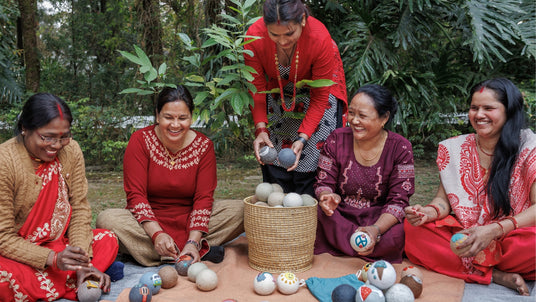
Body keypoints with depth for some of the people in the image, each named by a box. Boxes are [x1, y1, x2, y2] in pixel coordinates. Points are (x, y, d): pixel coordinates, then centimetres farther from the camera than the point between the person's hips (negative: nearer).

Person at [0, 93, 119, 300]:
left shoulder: (71, 151, -7)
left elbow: (79, 209, -6)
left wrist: (82, 262, -18)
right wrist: (52, 259, -30)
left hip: (56, 244, 6)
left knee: (108, 240, -16)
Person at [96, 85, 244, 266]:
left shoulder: (203, 146, -5)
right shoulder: (141, 140, -9)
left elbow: (203, 197, -10)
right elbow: (135, 195, -14)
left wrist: (193, 241, -24)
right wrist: (157, 234, -29)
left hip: (188, 221, 1)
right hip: (148, 222, 0)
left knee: (239, 211, -19)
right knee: (106, 219, -31)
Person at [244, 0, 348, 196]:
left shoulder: (320, 38, -35)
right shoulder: (254, 37, -31)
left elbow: (320, 97, -24)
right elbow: (257, 87, -17)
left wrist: (302, 138, -32)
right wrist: (260, 129, -29)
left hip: (316, 88, -2)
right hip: (277, 90, 2)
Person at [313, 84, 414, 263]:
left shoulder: (400, 148, -6)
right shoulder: (337, 139, -1)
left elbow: (398, 201, -11)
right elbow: (323, 183, 0)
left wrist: (376, 229, -30)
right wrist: (327, 196, -26)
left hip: (380, 220, -1)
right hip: (339, 216, 1)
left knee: (396, 235, -34)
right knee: (320, 214, -32)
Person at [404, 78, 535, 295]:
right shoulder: (453, 149, 4)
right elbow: (443, 199, 4)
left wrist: (494, 230, -29)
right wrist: (428, 212, -20)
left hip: (513, 237, -4)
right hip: (463, 235, 4)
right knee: (414, 228, -21)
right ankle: (497, 276, -20)